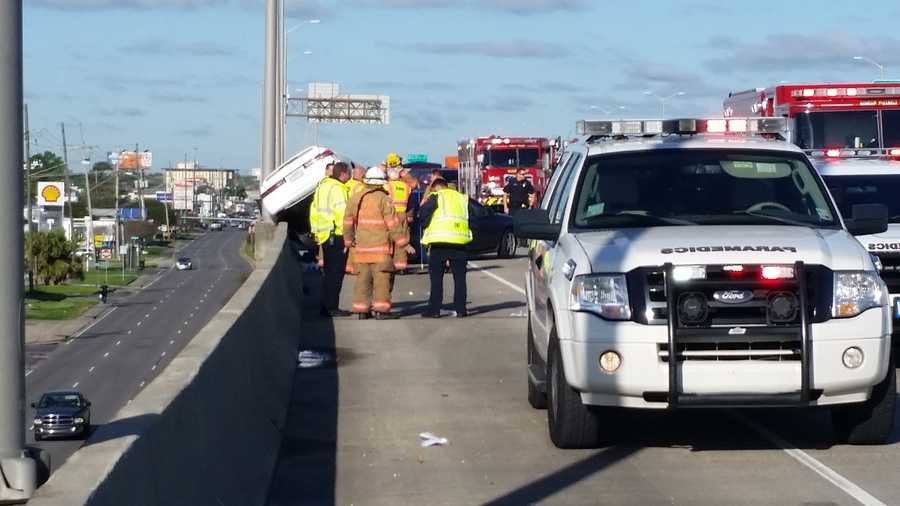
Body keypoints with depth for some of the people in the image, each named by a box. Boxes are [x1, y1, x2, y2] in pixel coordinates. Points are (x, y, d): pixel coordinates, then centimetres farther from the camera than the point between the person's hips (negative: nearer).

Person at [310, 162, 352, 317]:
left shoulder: (322, 186, 15)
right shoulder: (338, 188, -14)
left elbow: (314, 210, 20)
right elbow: (342, 212, -21)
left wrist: (315, 231, 23)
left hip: (324, 235, 9)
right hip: (336, 235, -9)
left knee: (328, 272, 15)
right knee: (336, 273, -5)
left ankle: (325, 307, 18)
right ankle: (332, 307, -5)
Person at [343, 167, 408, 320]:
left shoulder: (356, 197, 9)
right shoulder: (383, 199, -9)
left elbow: (348, 220, 15)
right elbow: (393, 223, -10)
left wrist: (349, 239, 27)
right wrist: (401, 241, -2)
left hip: (361, 245, 5)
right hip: (380, 245, -5)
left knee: (363, 278, 10)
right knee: (381, 277, -4)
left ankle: (361, 309, 11)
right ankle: (381, 309, -9)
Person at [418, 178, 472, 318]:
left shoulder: (436, 197, 3)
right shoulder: (461, 197, 18)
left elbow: (423, 213, -8)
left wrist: (426, 226, 8)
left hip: (439, 241, -3)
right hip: (459, 241, 3)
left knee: (436, 277, 4)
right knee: (459, 277, 10)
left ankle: (434, 309, 2)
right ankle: (460, 309, 7)